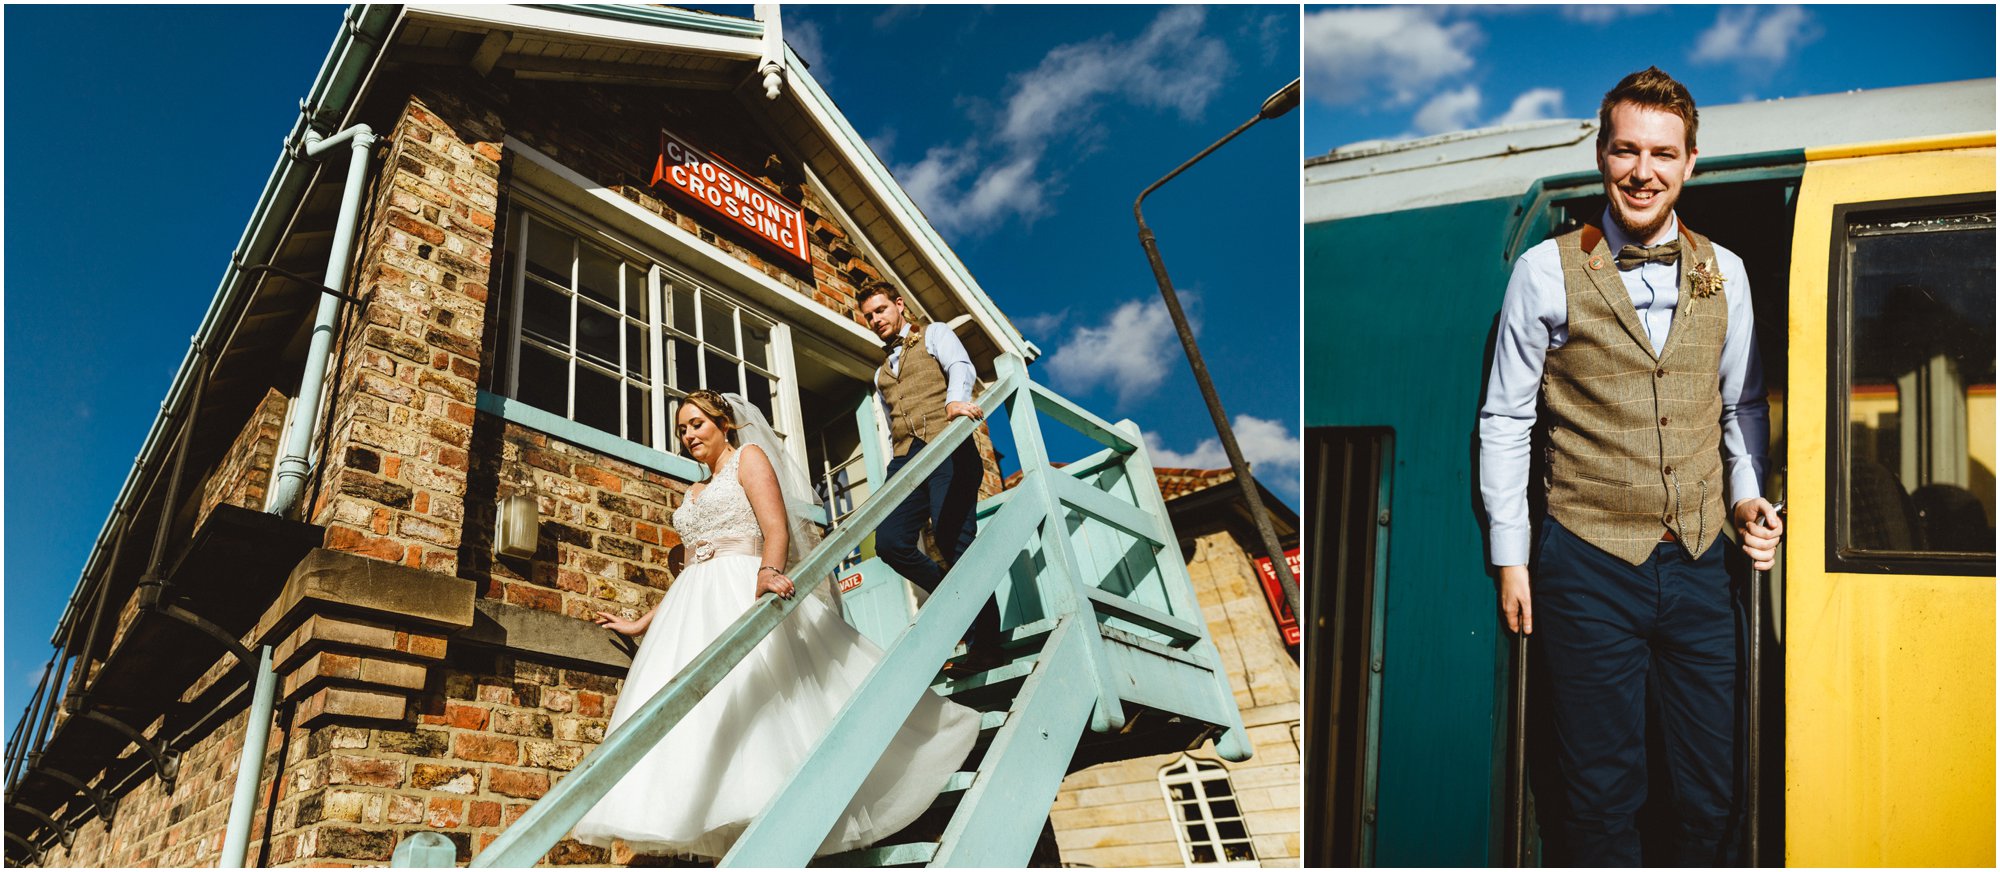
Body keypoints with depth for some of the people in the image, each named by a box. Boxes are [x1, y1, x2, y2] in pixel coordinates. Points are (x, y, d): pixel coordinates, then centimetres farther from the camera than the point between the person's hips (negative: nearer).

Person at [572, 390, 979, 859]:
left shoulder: (750, 457, 8)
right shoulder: (694, 494, 30)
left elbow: (777, 527, -8)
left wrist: (769, 572, -28)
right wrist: (642, 624, 28)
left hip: (741, 594, -7)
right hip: (693, 609, 7)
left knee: (749, 701, -21)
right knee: (695, 713, -10)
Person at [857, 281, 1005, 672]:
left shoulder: (933, 335, 14)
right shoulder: (882, 372, 32)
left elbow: (961, 366, -8)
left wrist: (957, 399, -30)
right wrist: (894, 470, 16)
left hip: (946, 447, -6)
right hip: (904, 457, 6)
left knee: (953, 538, -19)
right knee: (890, 541, -15)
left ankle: (985, 645, -16)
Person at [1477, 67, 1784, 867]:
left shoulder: (1723, 273, 7)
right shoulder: (1546, 272, -4)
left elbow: (1744, 405, 19)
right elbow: (1504, 421, 0)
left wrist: (1749, 498, 3)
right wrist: (1511, 558, -1)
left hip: (1699, 563, 3)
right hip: (1589, 566, -3)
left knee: (1717, 788, 10)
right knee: (1603, 792, 7)